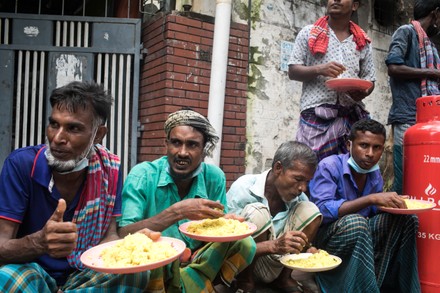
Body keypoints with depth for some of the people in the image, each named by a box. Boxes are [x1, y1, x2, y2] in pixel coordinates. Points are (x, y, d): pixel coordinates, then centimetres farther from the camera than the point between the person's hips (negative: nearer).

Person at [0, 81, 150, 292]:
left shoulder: (110, 169, -8)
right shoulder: (21, 163, -17)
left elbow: (109, 236, -8)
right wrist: (41, 241, -44)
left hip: (84, 273, 2)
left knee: (136, 273, -25)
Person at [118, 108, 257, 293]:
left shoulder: (214, 177, -7)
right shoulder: (142, 175, -16)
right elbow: (123, 235, -24)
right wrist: (176, 212, -36)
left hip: (196, 261, 3)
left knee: (244, 244, -16)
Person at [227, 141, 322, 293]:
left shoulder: (299, 197, -7)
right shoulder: (243, 189, -23)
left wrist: (307, 249, -21)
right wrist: (274, 245, -38)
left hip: (271, 267, 5)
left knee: (310, 210, -10)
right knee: (256, 212, -31)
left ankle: (284, 278, 3)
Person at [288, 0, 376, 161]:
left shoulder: (363, 41, 17)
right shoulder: (309, 33, 10)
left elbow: (369, 80, 17)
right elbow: (293, 71, 4)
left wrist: (363, 92, -7)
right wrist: (318, 69, -14)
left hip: (352, 116, 3)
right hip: (316, 115, -2)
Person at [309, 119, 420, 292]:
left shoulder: (375, 174, 5)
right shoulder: (329, 166, -17)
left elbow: (374, 213, 12)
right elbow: (322, 211, -29)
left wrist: (395, 204, -9)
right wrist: (371, 198, -34)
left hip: (359, 235, 7)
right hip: (324, 237, -7)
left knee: (407, 219, -6)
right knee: (355, 222, -36)